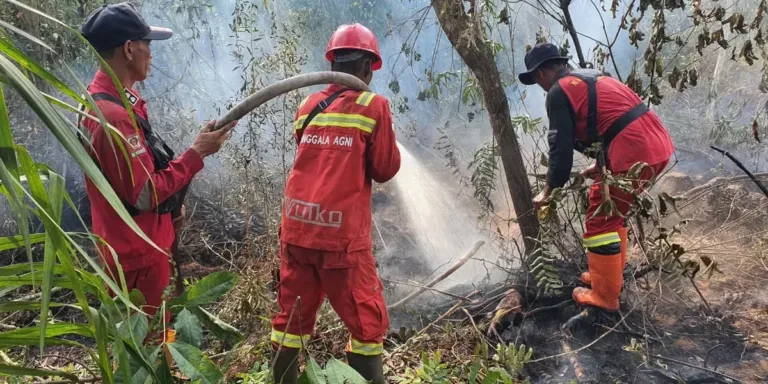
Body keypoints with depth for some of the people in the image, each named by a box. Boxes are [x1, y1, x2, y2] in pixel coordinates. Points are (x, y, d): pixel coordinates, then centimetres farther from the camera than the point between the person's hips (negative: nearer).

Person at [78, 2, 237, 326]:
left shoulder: (105, 100, 6)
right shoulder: (113, 115, -28)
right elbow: (145, 195, -27)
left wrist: (170, 204, 14)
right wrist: (196, 153, -22)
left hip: (139, 245, 10)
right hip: (137, 252, -10)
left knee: (148, 333, 26)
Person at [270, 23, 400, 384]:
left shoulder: (308, 106, 10)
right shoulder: (373, 105, -4)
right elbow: (385, 169, -1)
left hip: (297, 227, 6)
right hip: (341, 233, -5)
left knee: (292, 315, 17)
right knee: (367, 322, 7)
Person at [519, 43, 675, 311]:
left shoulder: (558, 91, -4)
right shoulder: (593, 77, 23)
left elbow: (561, 146, -7)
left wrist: (548, 191, 6)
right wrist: (601, 166, 39)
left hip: (635, 154, -9)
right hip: (657, 144, 10)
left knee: (599, 221, 5)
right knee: (611, 211, 24)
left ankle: (605, 296, 14)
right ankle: (610, 276, 37)